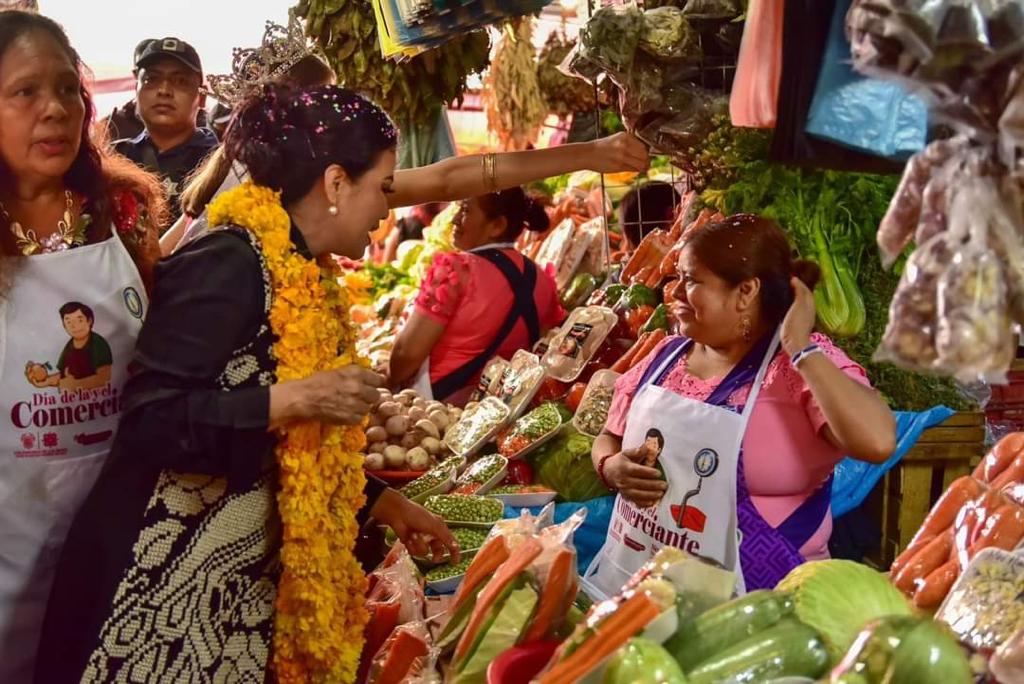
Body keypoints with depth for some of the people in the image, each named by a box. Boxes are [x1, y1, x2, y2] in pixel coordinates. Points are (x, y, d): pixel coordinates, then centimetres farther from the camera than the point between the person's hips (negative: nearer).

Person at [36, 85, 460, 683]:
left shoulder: (307, 277, 10)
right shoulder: (228, 266, -18)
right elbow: (148, 420, -23)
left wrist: (385, 504, 21)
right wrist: (294, 398, -26)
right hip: (161, 576, -8)